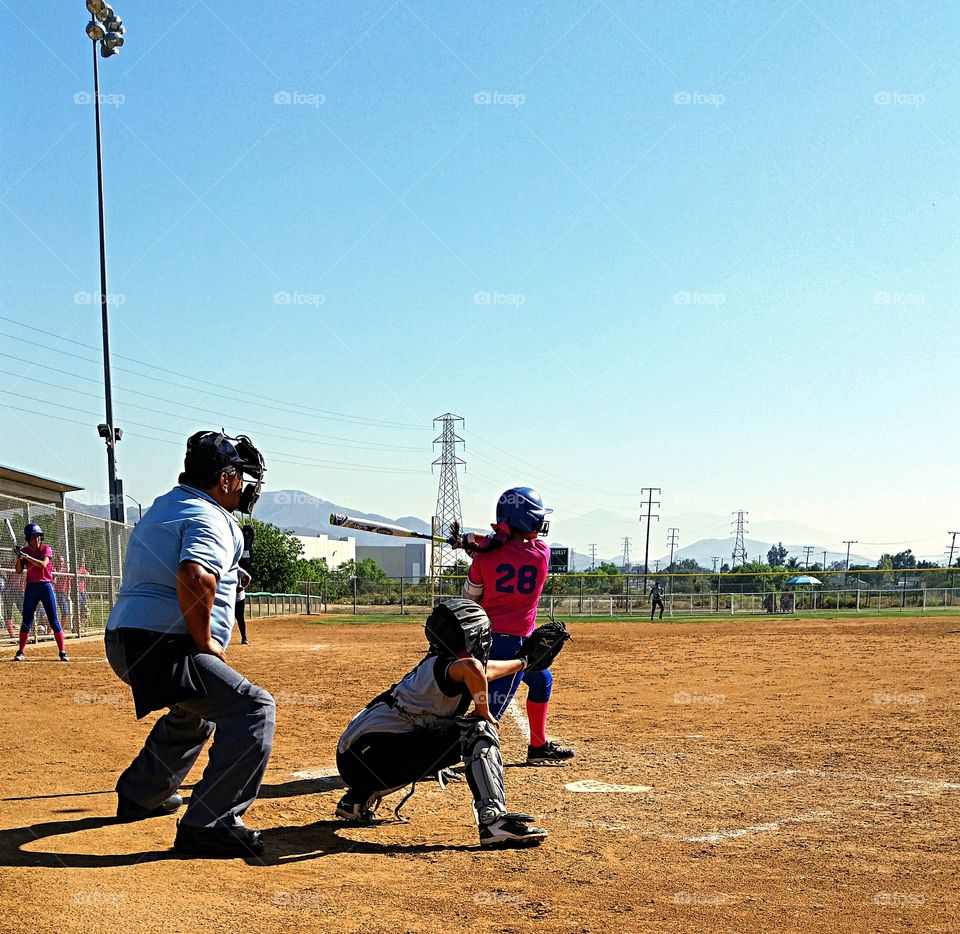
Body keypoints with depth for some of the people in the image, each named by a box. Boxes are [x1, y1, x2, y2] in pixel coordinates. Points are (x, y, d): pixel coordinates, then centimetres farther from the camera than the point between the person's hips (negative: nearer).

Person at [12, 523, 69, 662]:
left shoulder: (46, 549, -2)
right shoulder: (25, 551, 6)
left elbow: (42, 564, -19)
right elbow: (19, 571, 3)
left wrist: (27, 556, -23)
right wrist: (18, 557, -11)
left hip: (46, 586, -2)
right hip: (31, 587, 2)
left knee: (54, 620, -3)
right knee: (26, 620, 2)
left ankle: (62, 652, 0)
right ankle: (21, 652, 9)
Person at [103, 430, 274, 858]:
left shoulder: (163, 507, 20)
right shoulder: (210, 519, -11)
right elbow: (193, 577, -30)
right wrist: (207, 643, -19)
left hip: (124, 639, 11)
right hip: (162, 646, -11)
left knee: (195, 711, 34)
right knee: (253, 708, -18)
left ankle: (140, 795, 45)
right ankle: (208, 826, -23)